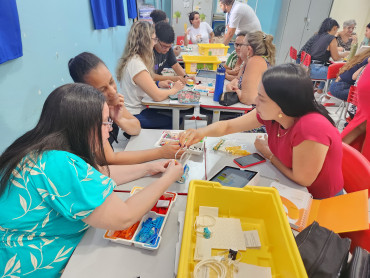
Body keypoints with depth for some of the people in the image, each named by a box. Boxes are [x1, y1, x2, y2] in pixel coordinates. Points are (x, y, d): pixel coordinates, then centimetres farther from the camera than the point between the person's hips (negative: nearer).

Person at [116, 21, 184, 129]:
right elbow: (157, 96, -26)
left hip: (138, 107, 9)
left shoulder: (132, 59, 4)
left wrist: (159, 84, 4)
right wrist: (174, 89, -8)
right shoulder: (136, 64, -26)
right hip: (134, 116, -9)